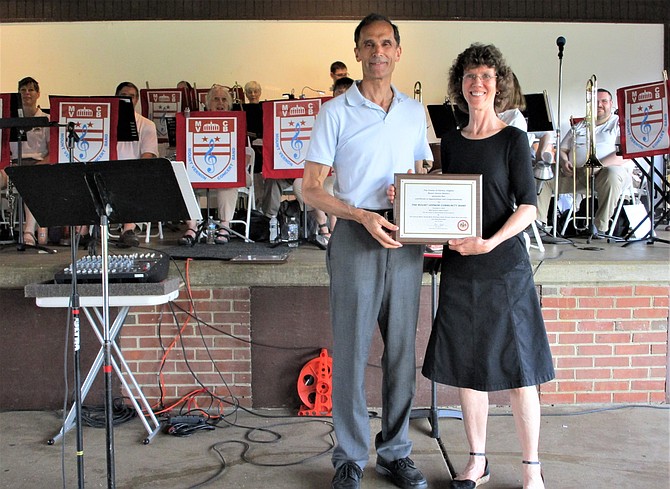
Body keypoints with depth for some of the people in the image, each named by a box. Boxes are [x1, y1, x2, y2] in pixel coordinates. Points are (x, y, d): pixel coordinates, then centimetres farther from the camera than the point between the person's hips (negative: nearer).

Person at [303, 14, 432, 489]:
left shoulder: (414, 111, 12)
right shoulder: (336, 112, 0)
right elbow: (312, 188, -3)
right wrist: (364, 216, -17)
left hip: (405, 237, 4)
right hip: (355, 236, -4)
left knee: (402, 348, 8)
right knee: (351, 349, 0)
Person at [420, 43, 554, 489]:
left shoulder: (513, 139, -3)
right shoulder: (452, 141, 10)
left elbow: (528, 206, -8)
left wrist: (491, 242, -22)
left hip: (505, 267, -4)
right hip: (459, 269, 5)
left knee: (517, 370, 0)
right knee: (466, 367, 10)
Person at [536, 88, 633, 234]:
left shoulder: (619, 123, 8)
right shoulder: (579, 126, 25)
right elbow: (562, 149, 23)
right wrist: (564, 162, -3)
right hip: (575, 174, 5)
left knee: (612, 174, -40)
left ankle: (601, 228, -35)